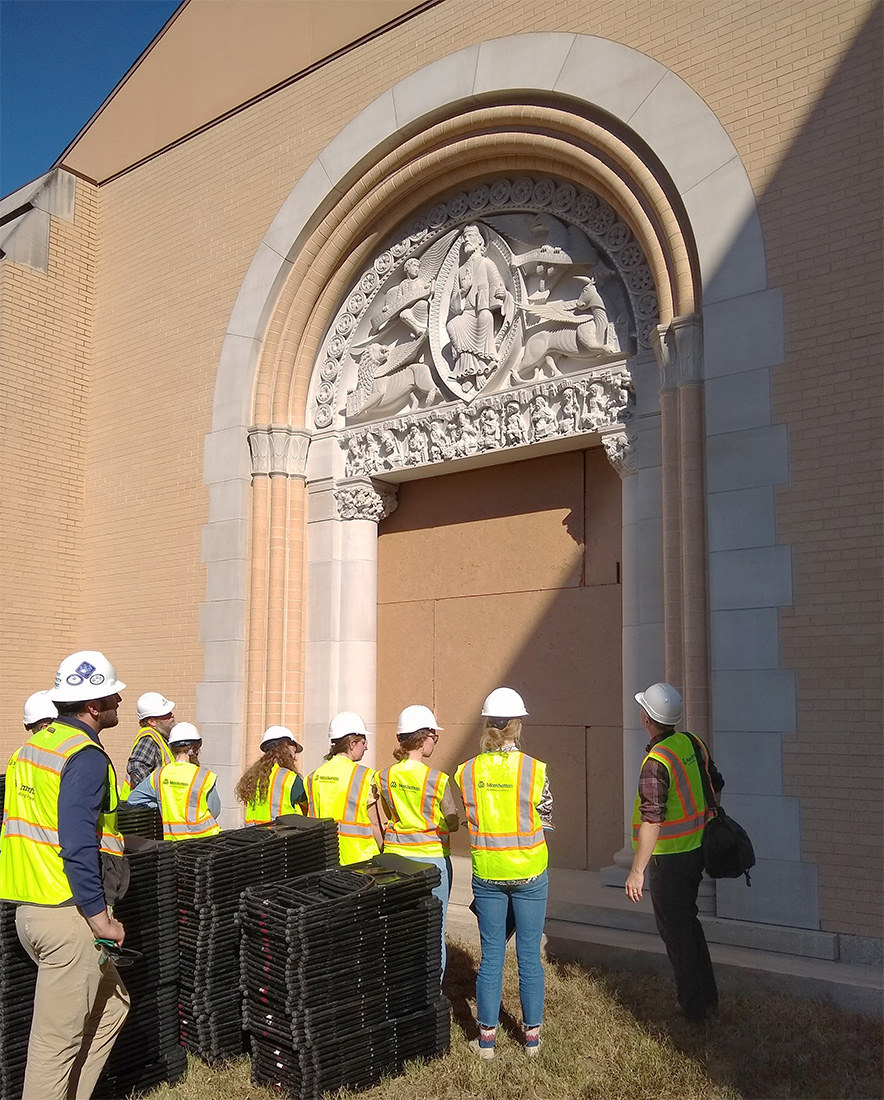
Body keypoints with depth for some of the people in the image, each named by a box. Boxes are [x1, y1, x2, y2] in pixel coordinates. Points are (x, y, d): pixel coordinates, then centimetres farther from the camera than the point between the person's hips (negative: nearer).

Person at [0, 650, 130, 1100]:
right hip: (69, 912, -9)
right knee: (57, 1040, 1)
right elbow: (78, 844, -24)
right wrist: (100, 917, -18)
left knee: (110, 1006, 20)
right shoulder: (85, 756, -16)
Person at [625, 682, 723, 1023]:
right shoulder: (692, 743, 0)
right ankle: (707, 997, 33)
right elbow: (715, 785, 14)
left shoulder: (656, 761, -24)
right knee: (688, 922, 23)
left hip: (669, 859, -8)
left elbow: (651, 820, -26)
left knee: (675, 931, 6)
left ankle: (693, 1008, 16)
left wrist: (637, 870, -21)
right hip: (695, 851, 9)